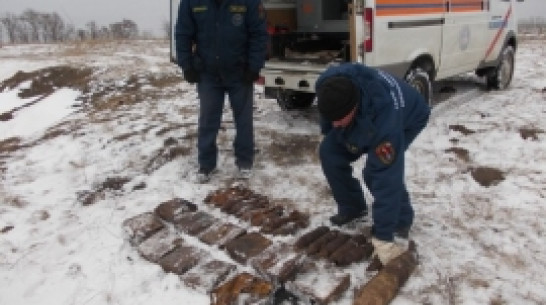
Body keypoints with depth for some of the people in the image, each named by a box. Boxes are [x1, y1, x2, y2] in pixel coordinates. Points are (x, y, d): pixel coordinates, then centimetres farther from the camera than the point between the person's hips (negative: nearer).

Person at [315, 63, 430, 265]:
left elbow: (386, 179, -45)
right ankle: (352, 207, 13)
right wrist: (328, 131, 11)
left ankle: (401, 220, 2)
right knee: (329, 152, -8)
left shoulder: (385, 119, -48)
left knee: (376, 171, -26)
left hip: (407, 119, -6)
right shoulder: (328, 84, -33)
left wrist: (382, 236, -40)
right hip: (365, 117, 6)